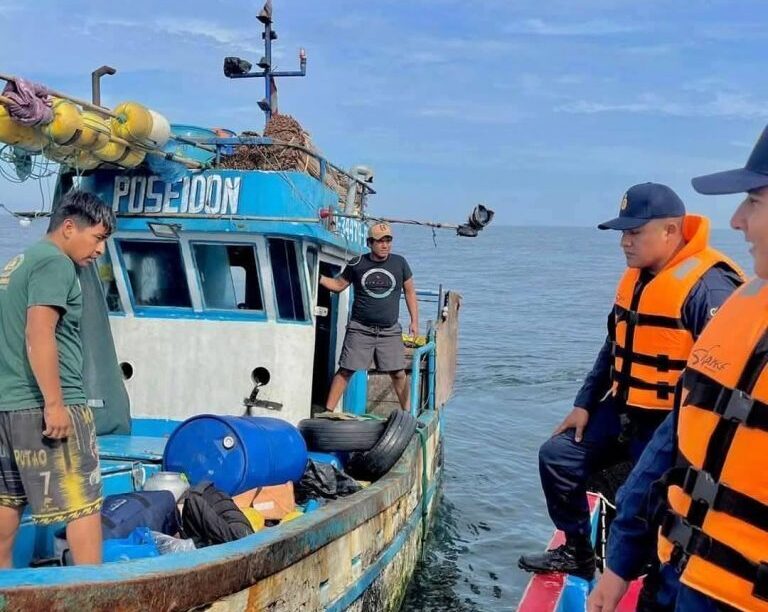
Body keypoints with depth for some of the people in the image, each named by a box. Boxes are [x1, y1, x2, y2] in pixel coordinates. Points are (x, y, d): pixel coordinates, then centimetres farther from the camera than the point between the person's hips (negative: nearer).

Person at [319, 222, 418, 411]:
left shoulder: (399, 263, 3)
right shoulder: (357, 264, 1)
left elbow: (409, 291, 12)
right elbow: (338, 285, 13)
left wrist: (414, 321, 7)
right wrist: (316, 277, -3)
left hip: (390, 330, 1)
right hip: (360, 329, -1)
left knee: (398, 374, 3)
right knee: (345, 371, -3)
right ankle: (328, 411, 3)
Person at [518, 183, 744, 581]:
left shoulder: (707, 285, -22)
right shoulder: (636, 277, 8)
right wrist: (584, 403, 16)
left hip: (670, 426, -9)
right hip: (621, 411, 9)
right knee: (558, 457, 12)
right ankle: (577, 552, 28)